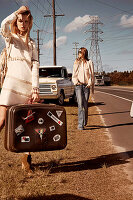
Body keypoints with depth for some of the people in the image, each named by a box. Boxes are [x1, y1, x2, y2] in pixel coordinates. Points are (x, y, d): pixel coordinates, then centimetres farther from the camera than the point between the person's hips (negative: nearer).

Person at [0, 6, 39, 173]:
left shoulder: (32, 44, 20)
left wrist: (35, 89, -5)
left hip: (29, 84, 3)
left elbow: (35, 66, 7)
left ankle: (26, 158, 14)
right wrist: (17, 12, 1)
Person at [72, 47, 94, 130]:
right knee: (80, 104, -12)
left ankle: (85, 122, 22)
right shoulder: (76, 62, 11)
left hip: (86, 86, 0)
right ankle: (80, 124, -16)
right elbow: (74, 75, 13)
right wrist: (76, 82, -2)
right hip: (78, 86, 0)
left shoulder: (89, 62, 4)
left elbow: (92, 75, 6)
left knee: (85, 105, 3)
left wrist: (90, 84, -2)